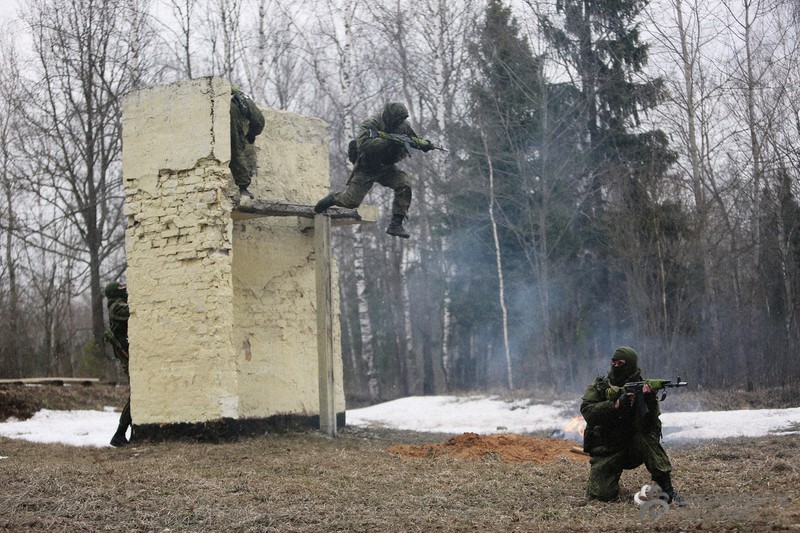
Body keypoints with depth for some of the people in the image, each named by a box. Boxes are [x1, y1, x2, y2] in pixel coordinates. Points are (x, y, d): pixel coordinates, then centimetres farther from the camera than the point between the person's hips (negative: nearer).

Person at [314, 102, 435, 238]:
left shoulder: (403, 126, -5)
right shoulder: (372, 124, -23)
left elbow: (416, 140, 5)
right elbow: (363, 144, -37)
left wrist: (426, 144, -19)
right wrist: (388, 142, -43)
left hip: (386, 168, 4)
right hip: (366, 169, -4)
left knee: (404, 184, -22)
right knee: (351, 201, -6)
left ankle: (396, 224, -18)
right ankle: (332, 199, 30)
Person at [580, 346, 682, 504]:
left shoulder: (641, 389, -8)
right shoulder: (599, 385, -2)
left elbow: (646, 426, -20)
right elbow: (587, 411, -18)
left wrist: (649, 401, -38)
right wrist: (616, 405, -30)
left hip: (633, 449, -1)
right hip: (605, 452, 1)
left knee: (646, 438, -33)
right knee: (603, 494, -16)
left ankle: (667, 489, -27)